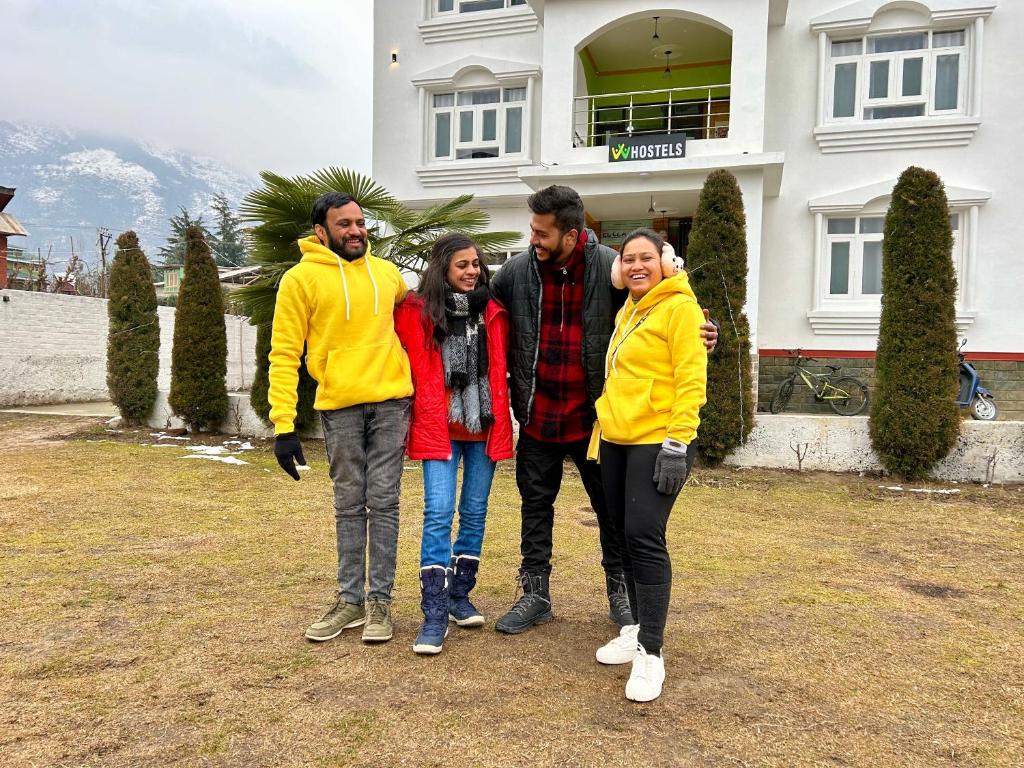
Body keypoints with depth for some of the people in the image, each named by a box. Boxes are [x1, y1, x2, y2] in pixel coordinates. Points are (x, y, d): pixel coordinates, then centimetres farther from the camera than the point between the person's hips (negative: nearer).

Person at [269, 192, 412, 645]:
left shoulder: (387, 273, 9)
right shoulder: (301, 278, -2)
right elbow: (284, 354, -5)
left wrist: (418, 390, 18)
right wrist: (283, 425, -12)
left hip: (390, 402, 2)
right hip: (339, 406, -2)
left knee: (383, 502, 4)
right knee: (349, 505, 9)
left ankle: (380, 600, 15)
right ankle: (350, 599, 22)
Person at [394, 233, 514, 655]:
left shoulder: (493, 311, 7)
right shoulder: (416, 311, -3)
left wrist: (501, 413, 11)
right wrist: (413, 414, 0)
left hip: (485, 426, 4)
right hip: (438, 426, -3)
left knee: (475, 512, 9)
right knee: (438, 513, -9)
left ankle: (460, 595, 24)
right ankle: (434, 614, -3)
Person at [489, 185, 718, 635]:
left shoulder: (609, 267, -11)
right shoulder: (516, 271, -4)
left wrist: (701, 331, -21)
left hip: (595, 416, -2)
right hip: (536, 416, 2)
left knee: (612, 507, 12)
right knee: (535, 505, 13)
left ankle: (620, 593, 32)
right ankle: (535, 594, 30)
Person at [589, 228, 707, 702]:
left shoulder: (679, 307, -7)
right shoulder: (626, 311, 16)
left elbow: (691, 380, -14)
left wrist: (677, 443, -21)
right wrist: (601, 428, 18)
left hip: (656, 443, -8)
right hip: (615, 439, 8)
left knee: (644, 537, -10)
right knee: (624, 535, 13)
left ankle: (651, 653, 0)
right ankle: (638, 628, 28)